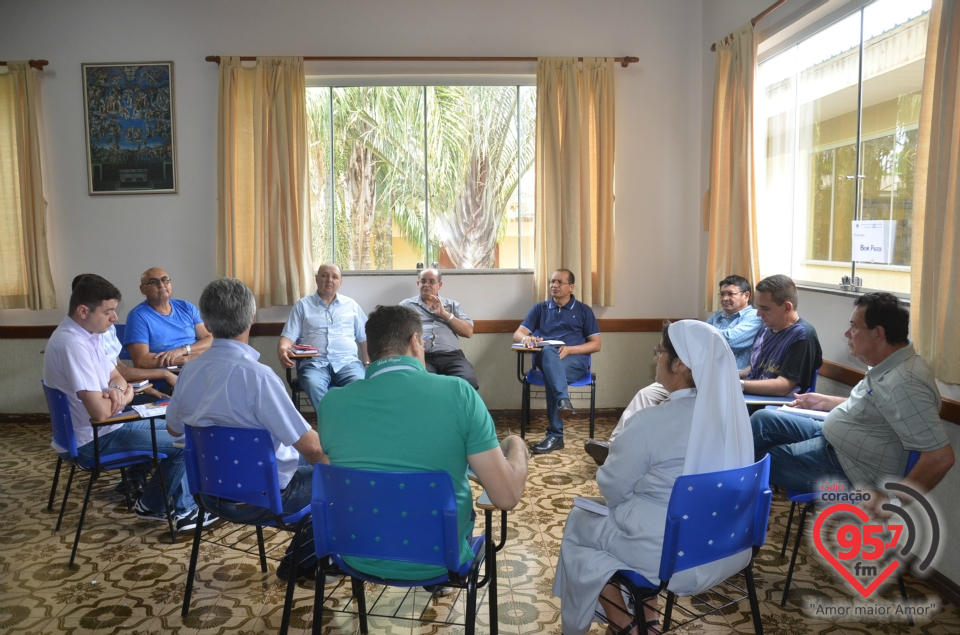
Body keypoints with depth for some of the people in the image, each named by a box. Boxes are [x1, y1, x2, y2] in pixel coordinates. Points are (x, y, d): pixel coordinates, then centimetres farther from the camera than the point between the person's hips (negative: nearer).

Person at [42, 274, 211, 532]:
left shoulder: (87, 334, 4)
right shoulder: (72, 344, -28)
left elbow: (117, 377, 14)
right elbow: (100, 411, -32)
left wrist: (119, 390, -12)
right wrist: (121, 398, -8)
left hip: (105, 426, 10)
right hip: (92, 439, -10)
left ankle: (184, 509, 16)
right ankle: (151, 506, 15)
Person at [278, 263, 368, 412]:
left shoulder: (351, 305, 20)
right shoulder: (302, 305, 15)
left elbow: (365, 338, 20)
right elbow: (289, 336, 7)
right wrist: (282, 350, -17)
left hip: (347, 362, 1)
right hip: (314, 362, -1)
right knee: (313, 384, -36)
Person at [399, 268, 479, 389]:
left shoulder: (453, 305, 25)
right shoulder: (406, 305, 21)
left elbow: (469, 332, 14)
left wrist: (444, 314, 4)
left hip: (451, 355, 2)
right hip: (421, 356, -2)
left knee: (468, 381, -30)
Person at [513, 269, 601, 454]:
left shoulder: (583, 310, 16)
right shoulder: (540, 309, 21)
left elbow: (596, 344, 9)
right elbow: (517, 334, 11)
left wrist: (569, 349, -10)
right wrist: (526, 338, -16)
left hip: (575, 359, -1)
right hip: (545, 357, 1)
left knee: (552, 374, -37)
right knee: (549, 352, -39)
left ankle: (555, 435, -38)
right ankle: (563, 400, -56)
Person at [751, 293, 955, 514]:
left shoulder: (903, 383, -30)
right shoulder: (889, 364, 1)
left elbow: (941, 457, -32)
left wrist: (893, 501, -26)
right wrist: (826, 402, 17)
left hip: (846, 466, -9)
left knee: (760, 462, -5)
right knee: (763, 419, 8)